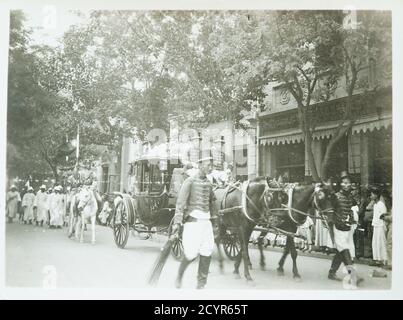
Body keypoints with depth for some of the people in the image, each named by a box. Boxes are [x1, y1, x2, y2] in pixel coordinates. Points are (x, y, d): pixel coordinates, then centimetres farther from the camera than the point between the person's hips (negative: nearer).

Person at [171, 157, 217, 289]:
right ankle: (179, 276, 19)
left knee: (207, 252, 2)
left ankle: (201, 283, 14)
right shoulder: (190, 181, -6)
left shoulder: (208, 184, 13)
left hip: (206, 221, 6)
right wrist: (177, 222, -16)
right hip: (193, 220, -6)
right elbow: (180, 202, -10)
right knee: (192, 253, -7)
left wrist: (214, 217, 19)